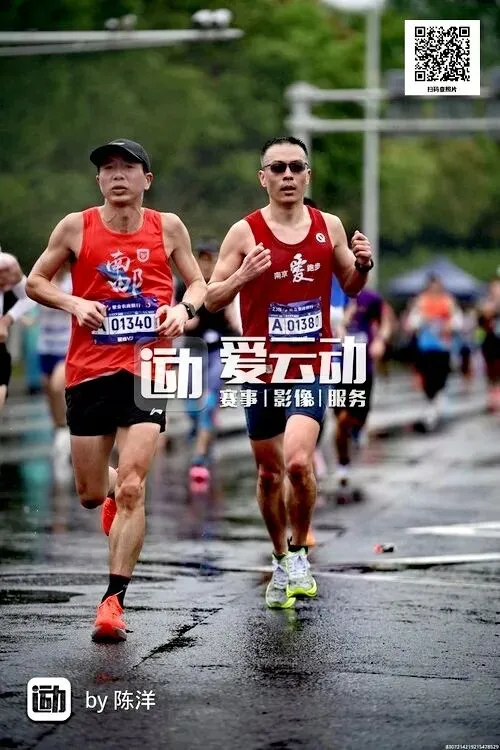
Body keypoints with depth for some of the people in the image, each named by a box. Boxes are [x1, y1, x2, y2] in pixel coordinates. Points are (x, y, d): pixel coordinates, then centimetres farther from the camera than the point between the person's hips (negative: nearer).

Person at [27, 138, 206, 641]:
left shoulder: (167, 227, 4)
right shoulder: (76, 227, 2)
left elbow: (198, 282, 15)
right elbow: (35, 281, 9)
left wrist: (184, 308, -7)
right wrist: (73, 303, -10)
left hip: (148, 369, -1)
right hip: (90, 370, 1)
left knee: (131, 489, -14)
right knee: (90, 493, 9)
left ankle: (114, 600, -9)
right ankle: (113, 490, 48)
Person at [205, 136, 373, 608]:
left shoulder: (329, 227, 3)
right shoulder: (245, 232, -5)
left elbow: (350, 287, 16)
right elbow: (211, 300, -3)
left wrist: (362, 265, -6)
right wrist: (242, 276, -22)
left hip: (311, 368, 0)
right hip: (261, 369, 0)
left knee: (298, 461, -19)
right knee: (269, 472, 11)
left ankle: (299, 553, 2)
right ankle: (281, 560, 31)